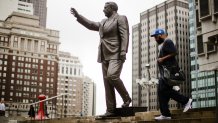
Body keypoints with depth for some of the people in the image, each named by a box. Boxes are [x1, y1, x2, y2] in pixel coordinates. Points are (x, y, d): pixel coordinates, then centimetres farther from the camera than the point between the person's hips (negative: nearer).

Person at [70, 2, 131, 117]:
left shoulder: (121, 18, 0)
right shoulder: (103, 22, 22)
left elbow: (124, 36, -10)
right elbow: (91, 25, 30)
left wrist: (123, 51, -21)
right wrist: (77, 15, 27)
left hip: (116, 55, -8)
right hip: (105, 56, 8)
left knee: (112, 76, -27)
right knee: (107, 82, 1)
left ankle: (126, 98, -6)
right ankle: (110, 110, 1)